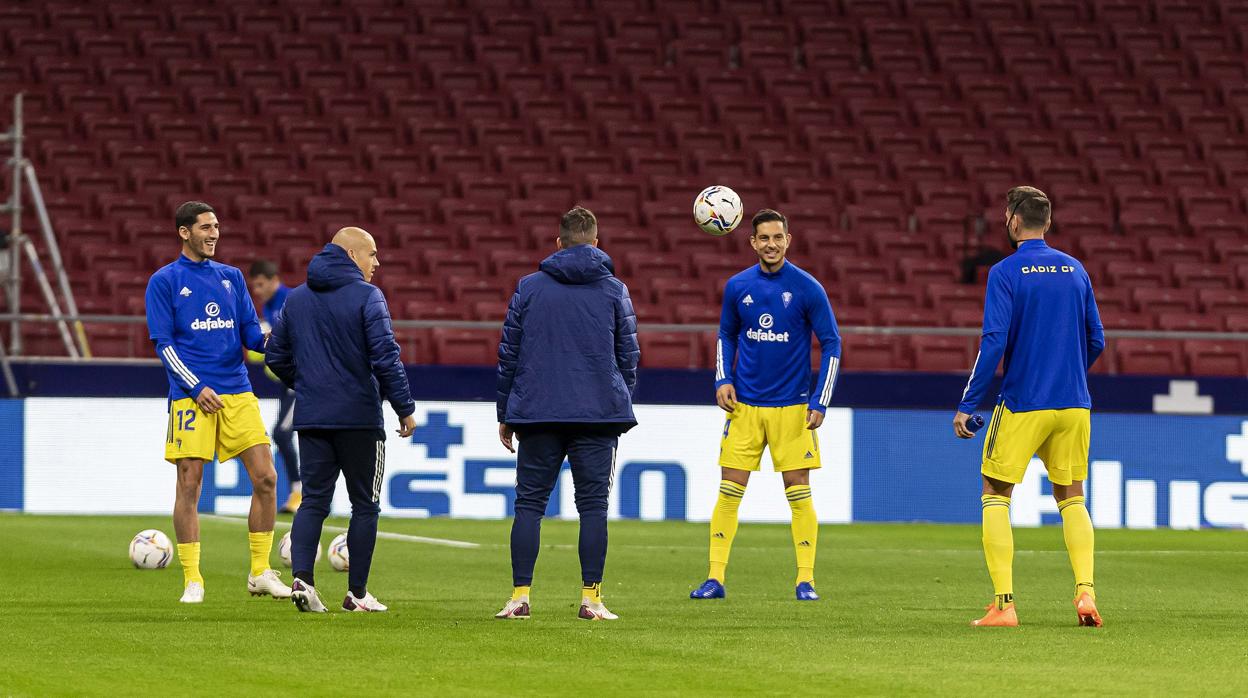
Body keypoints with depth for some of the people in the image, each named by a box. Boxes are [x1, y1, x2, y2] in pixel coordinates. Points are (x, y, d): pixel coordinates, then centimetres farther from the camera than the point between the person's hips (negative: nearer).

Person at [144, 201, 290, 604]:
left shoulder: (231, 278, 16)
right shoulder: (164, 281, 2)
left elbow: (250, 334, 15)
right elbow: (163, 344, -3)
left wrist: (269, 339, -8)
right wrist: (196, 388, -12)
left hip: (238, 393, 4)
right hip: (191, 397, -4)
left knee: (265, 478, -3)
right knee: (189, 484, -6)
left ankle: (260, 573, 7)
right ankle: (192, 581, 2)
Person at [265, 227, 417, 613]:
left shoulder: (296, 299, 10)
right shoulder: (367, 297, -9)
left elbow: (276, 357, 14)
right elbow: (386, 357, -16)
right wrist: (405, 407, -9)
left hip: (311, 419, 5)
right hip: (360, 418, -5)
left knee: (313, 501, 6)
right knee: (365, 505, 6)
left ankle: (302, 577, -15)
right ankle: (357, 593, 8)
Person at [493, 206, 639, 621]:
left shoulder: (529, 287, 5)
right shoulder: (614, 290, 5)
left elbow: (508, 354, 7)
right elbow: (629, 354, 7)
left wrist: (505, 414, 13)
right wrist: (622, 406, 18)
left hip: (537, 414, 0)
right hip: (599, 414, 0)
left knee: (529, 504, 5)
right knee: (593, 505, 2)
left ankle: (520, 595, -2)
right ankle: (591, 598, -3)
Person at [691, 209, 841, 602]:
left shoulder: (807, 289, -6)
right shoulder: (737, 287, 3)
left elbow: (831, 344, -2)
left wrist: (820, 402, -8)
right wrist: (722, 380, 2)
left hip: (792, 407, -2)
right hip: (744, 405, 2)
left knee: (798, 492, -3)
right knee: (729, 491, -1)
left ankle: (806, 581, 4)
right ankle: (715, 578, 2)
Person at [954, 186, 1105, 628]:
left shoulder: (1005, 273, -9)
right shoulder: (1075, 270, 8)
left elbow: (994, 343, -15)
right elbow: (1096, 341, 11)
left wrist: (967, 405, -11)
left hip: (1022, 405, -4)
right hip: (1073, 404, 4)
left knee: (995, 496, 7)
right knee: (1071, 497, 15)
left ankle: (1003, 604, -3)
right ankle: (1085, 591, -4)